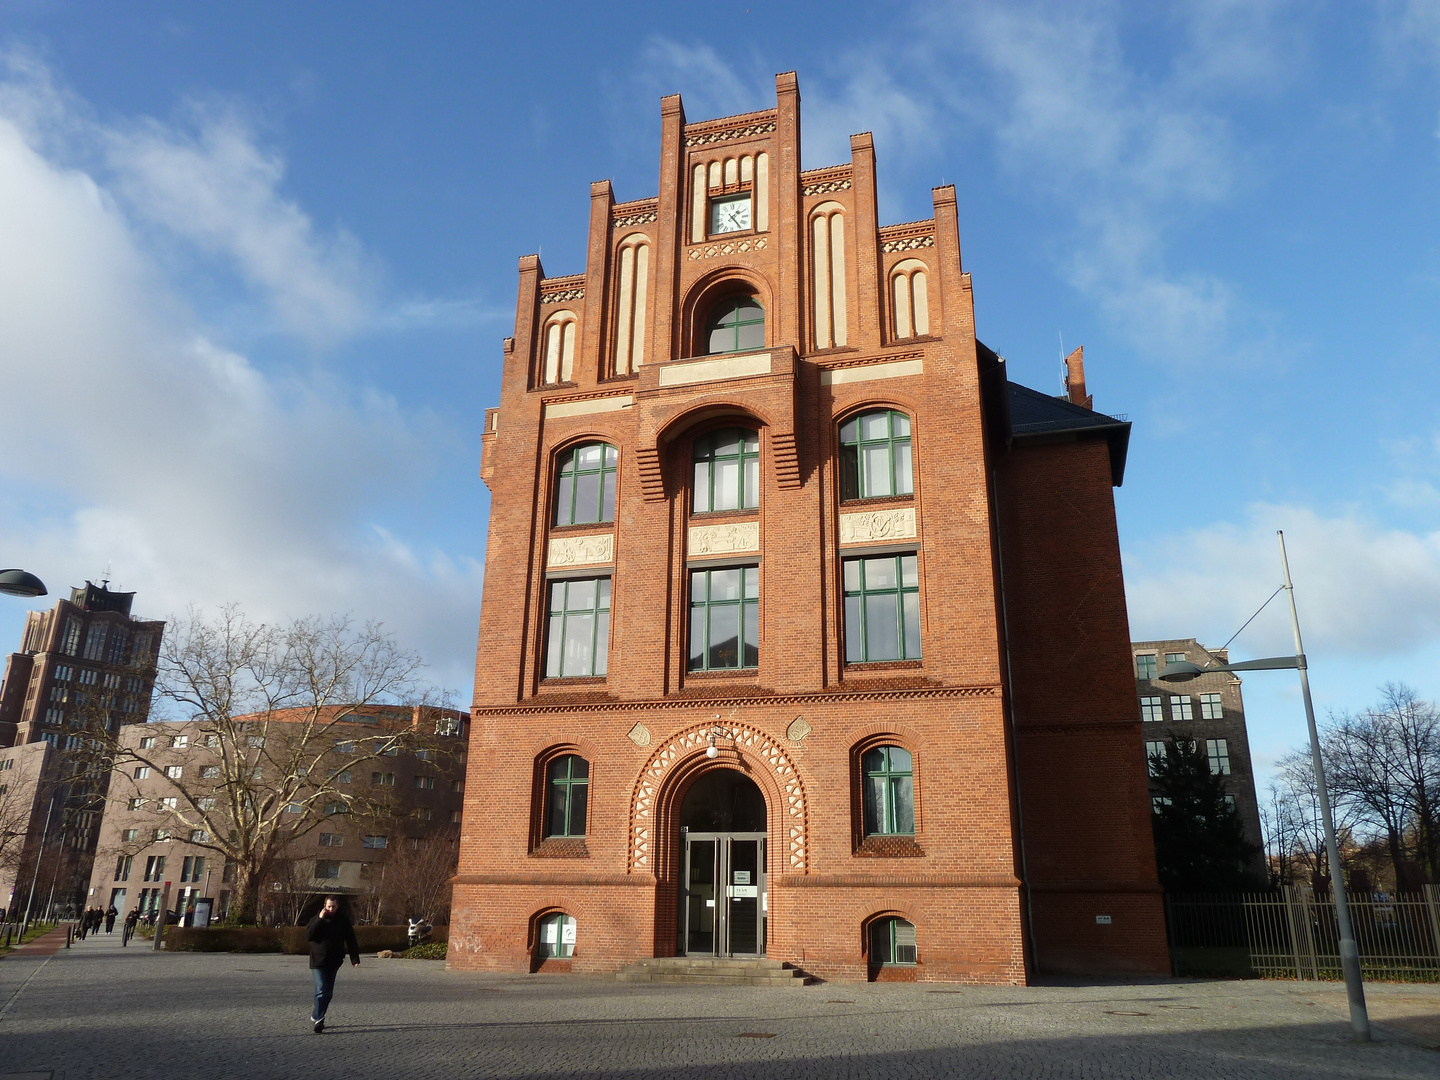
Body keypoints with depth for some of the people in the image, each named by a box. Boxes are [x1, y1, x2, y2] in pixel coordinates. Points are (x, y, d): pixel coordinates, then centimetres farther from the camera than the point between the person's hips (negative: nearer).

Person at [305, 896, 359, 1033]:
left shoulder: (344, 920, 2)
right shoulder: (317, 919, 0)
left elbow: (351, 940, 4)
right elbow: (308, 936, -14)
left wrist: (355, 959, -1)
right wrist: (320, 919, -20)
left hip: (334, 962, 3)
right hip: (318, 961, -2)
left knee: (328, 993, 8)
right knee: (321, 991, -13)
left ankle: (316, 1017, 23)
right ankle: (318, 1019, -9)